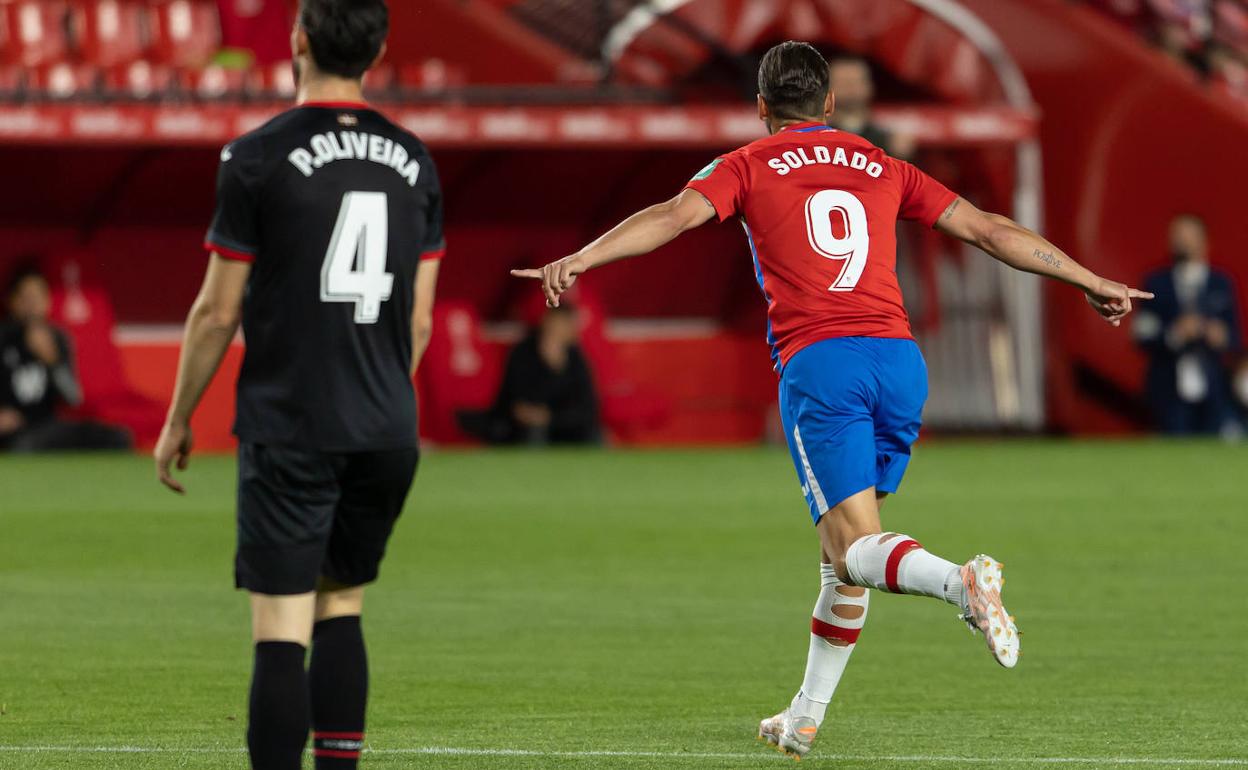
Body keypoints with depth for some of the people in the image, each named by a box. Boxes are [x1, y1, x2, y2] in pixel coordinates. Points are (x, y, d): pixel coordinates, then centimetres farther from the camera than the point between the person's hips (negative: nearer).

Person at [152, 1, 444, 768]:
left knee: (282, 631, -6)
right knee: (341, 610, 18)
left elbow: (218, 311, -5)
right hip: (387, 434, 5)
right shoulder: (413, 161, 7)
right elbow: (419, 318, 11)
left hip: (288, 431, -5)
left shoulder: (259, 157, -8)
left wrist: (179, 420, 7)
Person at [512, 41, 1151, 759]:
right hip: (900, 355, 4)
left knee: (856, 548, -10)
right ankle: (806, 716, 20)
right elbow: (990, 229, 20)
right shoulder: (882, 168, 21)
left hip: (819, 362, -4)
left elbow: (675, 215, -6)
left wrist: (579, 259, -12)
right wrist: (1091, 282, 28)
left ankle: (961, 580, -40)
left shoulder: (749, 166, 12)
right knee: (846, 545, 16)